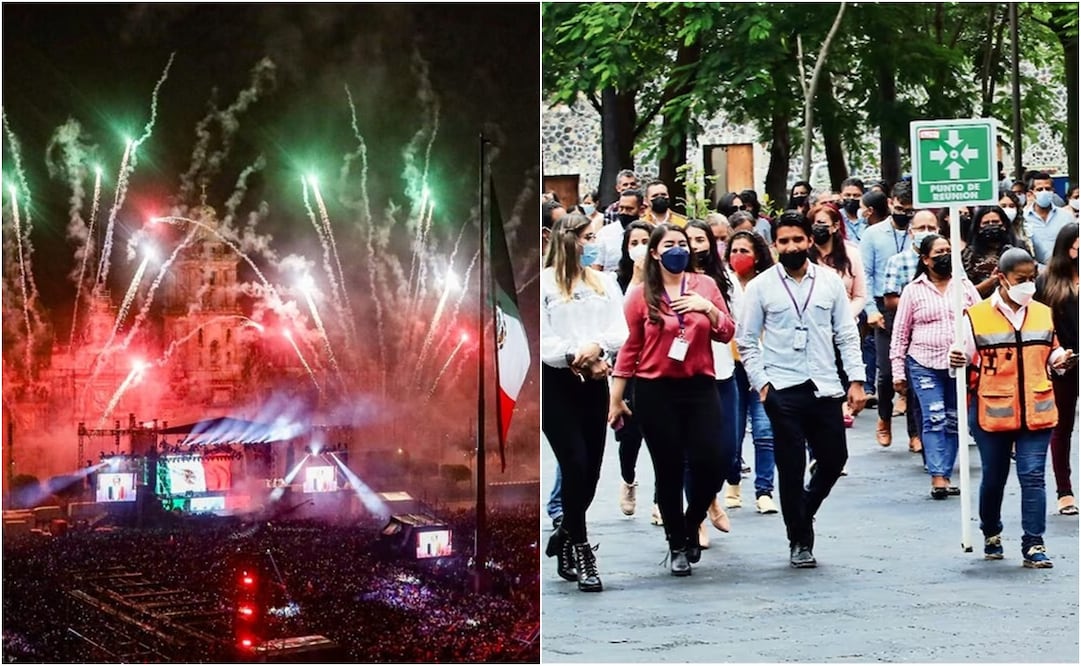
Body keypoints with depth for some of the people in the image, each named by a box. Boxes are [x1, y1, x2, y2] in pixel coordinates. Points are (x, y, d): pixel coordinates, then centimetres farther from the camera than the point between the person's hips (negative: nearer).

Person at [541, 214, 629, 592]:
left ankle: (564, 540, 25)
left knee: (591, 470, 6)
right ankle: (579, 551, 0)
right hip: (557, 383, -5)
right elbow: (541, 338, -9)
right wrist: (575, 356, -18)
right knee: (576, 466, -11)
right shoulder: (544, 283, -3)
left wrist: (597, 348, -15)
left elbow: (620, 332, 4)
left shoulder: (605, 282, 13)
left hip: (595, 383, 5)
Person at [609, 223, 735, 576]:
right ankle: (677, 545, 17)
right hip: (655, 391, -2)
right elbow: (628, 348, 1)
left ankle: (691, 525, 20)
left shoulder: (704, 284, 6)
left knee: (711, 461, -7)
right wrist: (616, 398, 2)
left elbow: (727, 333, 6)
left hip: (699, 387, 2)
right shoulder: (641, 294, 0)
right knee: (669, 469, 3)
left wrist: (707, 307, -13)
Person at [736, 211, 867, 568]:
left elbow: (847, 335, 7)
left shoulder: (830, 281, 5)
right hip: (783, 390, -2)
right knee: (791, 468, 1)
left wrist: (856, 380, 0)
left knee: (834, 459, 5)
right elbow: (746, 340, 3)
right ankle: (800, 541, 15)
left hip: (825, 388, 2)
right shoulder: (761, 286, 0)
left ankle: (803, 513, 33)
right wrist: (761, 383, -5)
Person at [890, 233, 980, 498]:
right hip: (924, 364, -3)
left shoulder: (964, 285, 8)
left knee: (953, 421, 6)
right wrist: (898, 372, 1)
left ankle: (945, 476, 12)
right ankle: (937, 477, -13)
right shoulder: (913, 290, 2)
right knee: (934, 418, -11)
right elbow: (900, 333, 5)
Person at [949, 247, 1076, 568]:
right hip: (991, 412, -2)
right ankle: (991, 534, 33)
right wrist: (954, 361, -21)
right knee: (993, 477, 12)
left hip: (1036, 412, 2)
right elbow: (964, 359, 1)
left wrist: (1062, 360, -2)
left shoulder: (1044, 314, 7)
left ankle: (1033, 545, -1)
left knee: (1033, 476, -4)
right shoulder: (977, 316, -4)